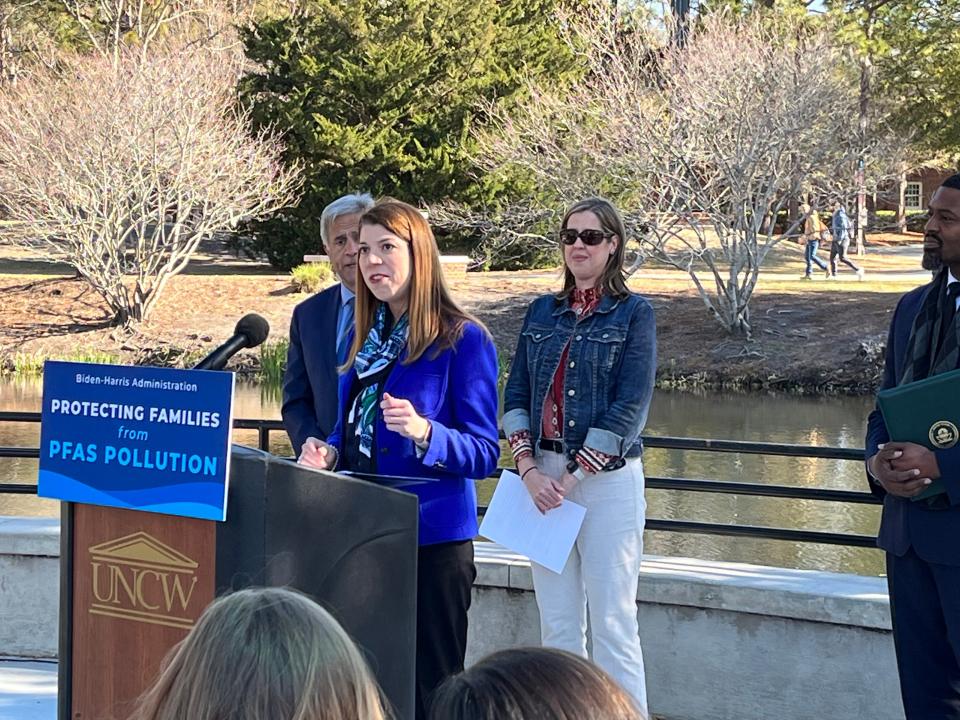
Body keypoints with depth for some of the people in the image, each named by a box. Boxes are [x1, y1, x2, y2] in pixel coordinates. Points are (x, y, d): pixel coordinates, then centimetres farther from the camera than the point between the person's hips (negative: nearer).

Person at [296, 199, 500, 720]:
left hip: (431, 540, -7)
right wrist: (328, 453, 0)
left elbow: (483, 453, -11)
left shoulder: (463, 339, -8)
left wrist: (424, 433, -29)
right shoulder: (364, 338, 13)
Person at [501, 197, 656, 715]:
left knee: (611, 623, -6)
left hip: (607, 482, -5)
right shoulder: (543, 312, 12)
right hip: (542, 479, 5)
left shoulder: (633, 314, -2)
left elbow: (629, 409, -10)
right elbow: (516, 395, 7)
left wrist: (571, 478, -13)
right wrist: (530, 470, -8)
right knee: (557, 622, 8)